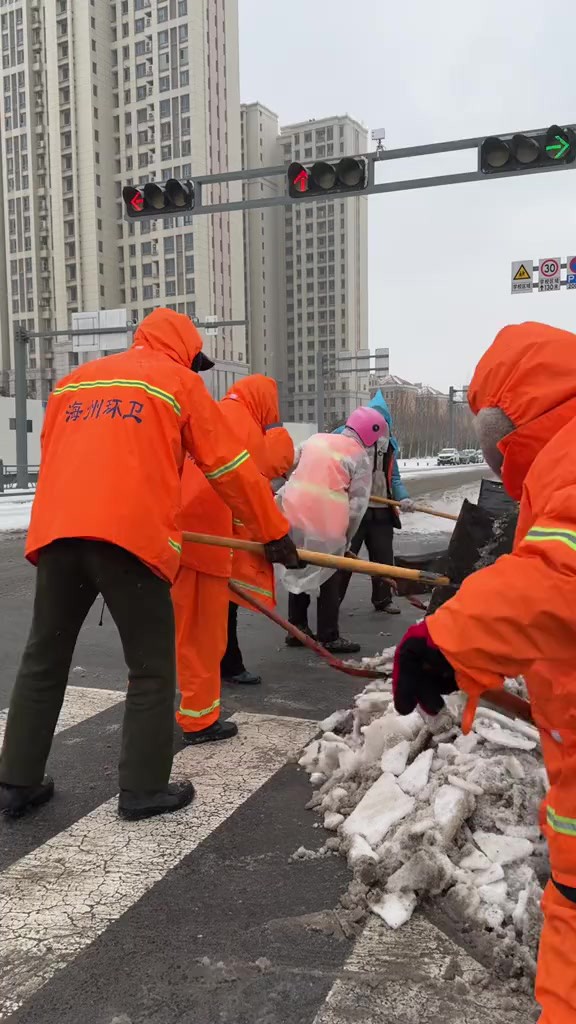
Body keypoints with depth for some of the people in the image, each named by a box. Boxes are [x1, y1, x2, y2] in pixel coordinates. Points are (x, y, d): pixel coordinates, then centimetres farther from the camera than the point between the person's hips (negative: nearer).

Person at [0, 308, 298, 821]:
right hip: (130, 535, -5)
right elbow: (229, 464, 9)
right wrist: (274, 531, 16)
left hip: (55, 531, 6)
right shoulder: (179, 382, 10)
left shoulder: (75, 380, 26)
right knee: (151, 667, 8)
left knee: (44, 658, 17)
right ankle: (144, 788, 13)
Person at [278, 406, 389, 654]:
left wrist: (279, 498, 30)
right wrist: (346, 537, 7)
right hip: (325, 522, -5)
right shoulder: (361, 456, -1)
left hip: (294, 514, 6)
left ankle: (296, 629, 26)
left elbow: (292, 471, 20)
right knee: (328, 577, 8)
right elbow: (357, 503, -2)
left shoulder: (315, 439, 16)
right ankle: (329, 637, 13)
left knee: (300, 571, 18)